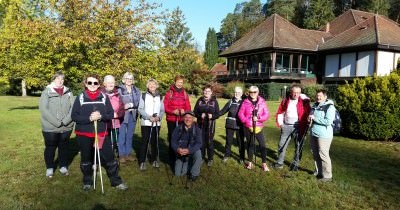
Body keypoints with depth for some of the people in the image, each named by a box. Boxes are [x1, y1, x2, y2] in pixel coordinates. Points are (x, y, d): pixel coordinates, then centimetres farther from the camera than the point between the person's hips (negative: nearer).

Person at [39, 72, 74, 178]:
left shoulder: (68, 92, 5)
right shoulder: (46, 92, -3)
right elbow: (43, 109, -12)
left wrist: (65, 121, -15)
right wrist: (57, 122, -17)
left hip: (66, 127, 2)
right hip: (50, 127, -2)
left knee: (64, 147, 14)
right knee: (50, 148, 10)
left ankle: (63, 166, 30)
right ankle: (49, 168, 27)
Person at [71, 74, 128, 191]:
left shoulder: (104, 97, 1)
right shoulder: (80, 97, -2)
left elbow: (111, 114, 2)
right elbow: (74, 116, -5)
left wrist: (101, 116, -18)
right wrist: (89, 118, -19)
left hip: (101, 133, 0)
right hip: (84, 134, 0)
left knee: (109, 157, 2)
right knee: (86, 159, 14)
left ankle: (116, 181, 17)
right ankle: (87, 181, 32)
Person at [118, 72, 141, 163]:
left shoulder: (136, 90, 10)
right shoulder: (119, 89, -5)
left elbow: (138, 102, 3)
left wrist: (130, 105, -12)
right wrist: (123, 107, -18)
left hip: (132, 115, 4)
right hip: (122, 115, -4)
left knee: (130, 135, 12)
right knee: (122, 136, -2)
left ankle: (128, 153, 23)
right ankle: (122, 155, 10)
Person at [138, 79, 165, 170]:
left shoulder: (159, 97, 10)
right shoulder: (144, 95, 1)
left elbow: (162, 110, 9)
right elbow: (140, 109, -4)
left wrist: (159, 117, -10)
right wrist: (149, 117, -15)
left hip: (157, 123, 3)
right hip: (146, 122, -2)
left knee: (155, 141, 7)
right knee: (145, 141, -3)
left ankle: (154, 160, 18)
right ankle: (142, 161, 3)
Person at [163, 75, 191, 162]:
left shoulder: (185, 93, 7)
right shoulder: (169, 93, -1)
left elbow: (188, 107, 7)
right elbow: (165, 107, -3)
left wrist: (184, 111, -14)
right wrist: (173, 111, -18)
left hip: (182, 120, 2)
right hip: (171, 120, -2)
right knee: (171, 138, 4)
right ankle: (171, 158, 17)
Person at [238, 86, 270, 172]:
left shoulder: (262, 102, -1)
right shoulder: (245, 102, -1)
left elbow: (267, 114, -3)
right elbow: (240, 114, -2)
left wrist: (258, 118, -18)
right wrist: (246, 121, -15)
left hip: (258, 127, 0)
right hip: (248, 127, 0)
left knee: (262, 145, -5)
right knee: (250, 144, 13)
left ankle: (264, 164, 8)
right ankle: (250, 162, 27)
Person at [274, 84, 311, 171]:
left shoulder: (304, 101, -5)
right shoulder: (285, 100, 4)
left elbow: (308, 113, -4)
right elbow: (280, 112, 11)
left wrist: (305, 124, -10)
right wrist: (280, 123, 3)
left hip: (298, 127, -2)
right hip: (286, 126, 2)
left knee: (298, 146, 7)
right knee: (281, 145, 7)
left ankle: (295, 164, 22)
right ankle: (280, 163, 19)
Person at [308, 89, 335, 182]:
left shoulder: (329, 107, -13)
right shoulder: (315, 105, 11)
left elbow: (328, 121, -23)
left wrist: (315, 118, -20)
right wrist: (310, 118, 2)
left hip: (323, 135, -8)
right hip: (314, 134, 8)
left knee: (323, 155, -2)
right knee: (315, 154, 17)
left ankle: (327, 176, 11)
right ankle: (319, 172, 33)